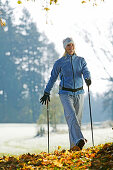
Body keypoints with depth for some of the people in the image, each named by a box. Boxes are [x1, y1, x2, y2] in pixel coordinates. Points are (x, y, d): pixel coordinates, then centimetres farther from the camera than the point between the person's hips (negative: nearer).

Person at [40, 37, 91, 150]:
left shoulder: (81, 60, 9)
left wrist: (88, 78, -31)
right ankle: (79, 140, -38)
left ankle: (73, 145, 13)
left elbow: (86, 71, -8)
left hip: (79, 93, 3)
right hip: (65, 93, -3)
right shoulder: (59, 63, 3)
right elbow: (53, 78, 9)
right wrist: (47, 92, 9)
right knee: (71, 116, -22)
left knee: (78, 119, 4)